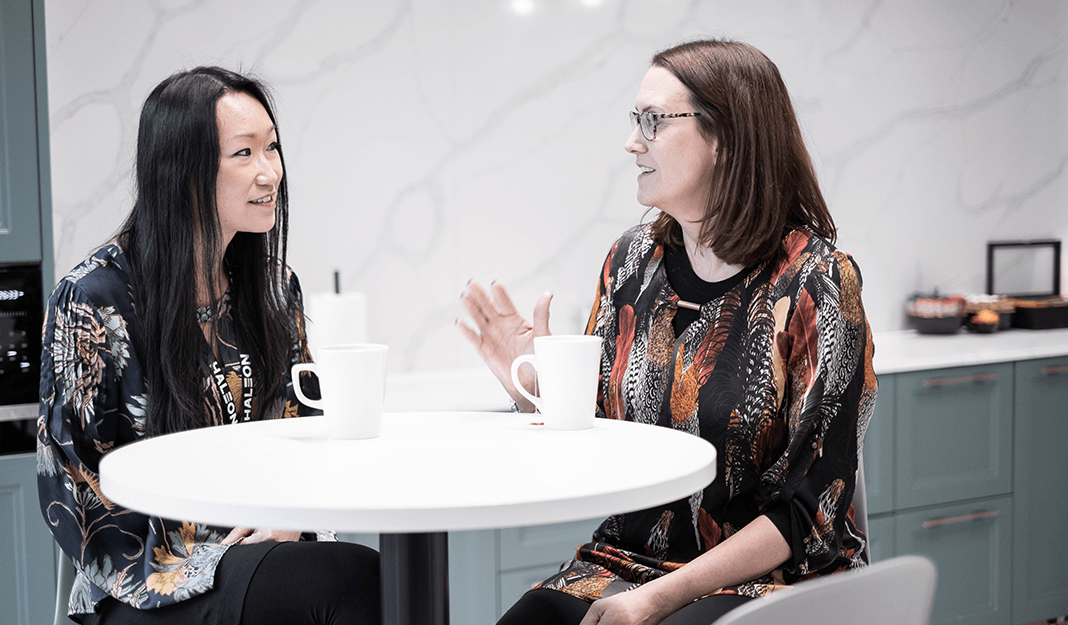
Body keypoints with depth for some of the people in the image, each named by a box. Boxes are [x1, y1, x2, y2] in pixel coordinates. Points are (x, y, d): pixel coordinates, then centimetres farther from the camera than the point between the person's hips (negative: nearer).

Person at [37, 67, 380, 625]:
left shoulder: (274, 286, 9)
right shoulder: (92, 298, -9)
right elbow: (71, 493, -6)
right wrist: (208, 563, -14)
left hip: (265, 550, 6)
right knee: (355, 576, -32)